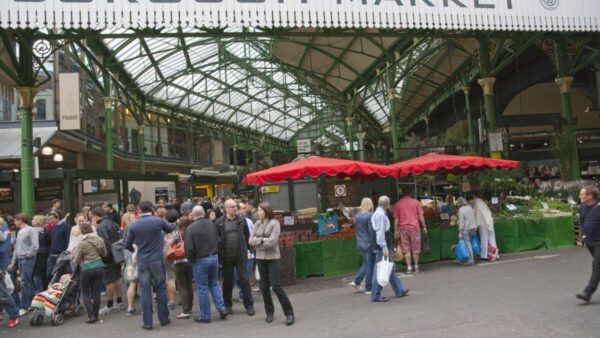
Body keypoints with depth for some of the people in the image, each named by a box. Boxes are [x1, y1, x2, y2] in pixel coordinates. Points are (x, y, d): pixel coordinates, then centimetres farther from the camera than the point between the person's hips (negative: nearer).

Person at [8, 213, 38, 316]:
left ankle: (23, 307, -3)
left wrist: (28, 255, -9)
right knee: (29, 283, 11)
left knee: (25, 283, -7)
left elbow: (35, 245, -18)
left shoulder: (30, 230, -9)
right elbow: (16, 248, 21)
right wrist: (13, 262, 20)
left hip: (27, 260, -8)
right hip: (20, 260, 8)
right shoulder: (20, 232, 17)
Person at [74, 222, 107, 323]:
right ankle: (96, 315, 17)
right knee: (96, 292, 12)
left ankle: (91, 315, -1)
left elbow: (77, 260, -6)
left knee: (85, 293, 9)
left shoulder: (82, 243, -13)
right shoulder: (100, 240, 0)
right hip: (99, 267, 4)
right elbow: (104, 254, 12)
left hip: (87, 270, -4)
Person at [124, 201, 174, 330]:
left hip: (142, 262, 1)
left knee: (145, 292, 6)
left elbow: (127, 244, 6)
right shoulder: (158, 221, -6)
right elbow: (170, 228, 12)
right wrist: (165, 225, 32)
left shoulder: (134, 225, -1)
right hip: (157, 260, -1)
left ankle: (147, 323, 10)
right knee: (161, 289, 10)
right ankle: (164, 319, 17)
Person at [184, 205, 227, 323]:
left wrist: (190, 259, 1)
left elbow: (189, 248, -16)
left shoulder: (191, 228, -15)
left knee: (202, 288, 5)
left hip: (200, 260, -5)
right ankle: (221, 308, 12)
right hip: (214, 257, 5)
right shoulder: (212, 224, 0)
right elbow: (218, 241, 6)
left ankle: (205, 316, 14)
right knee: (214, 284, 19)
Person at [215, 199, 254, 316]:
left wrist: (246, 248, 5)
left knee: (244, 279, 1)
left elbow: (247, 235, 9)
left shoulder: (241, 220, 3)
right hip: (227, 256, 0)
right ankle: (227, 305, 24)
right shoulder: (219, 222, -2)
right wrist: (219, 254, -3)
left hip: (241, 255, 0)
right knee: (227, 281, 10)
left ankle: (249, 305, 10)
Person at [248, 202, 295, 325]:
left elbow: (272, 241, -17)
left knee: (276, 286, -9)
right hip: (260, 258, 5)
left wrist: (258, 242, -5)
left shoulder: (274, 223, -8)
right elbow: (251, 240, 1)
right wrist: (263, 240, -13)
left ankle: (289, 313, 1)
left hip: (273, 258, -5)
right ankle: (269, 312, 26)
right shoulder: (257, 224, 7)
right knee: (265, 286, 11)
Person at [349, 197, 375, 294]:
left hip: (360, 242, 7)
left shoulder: (357, 216, 5)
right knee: (370, 265, 4)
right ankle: (368, 288, 10)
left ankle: (356, 281, 14)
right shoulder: (370, 216, -17)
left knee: (366, 263, 21)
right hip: (369, 243, -7)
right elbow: (372, 231, -19)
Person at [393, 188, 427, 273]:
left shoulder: (398, 204, 4)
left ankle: (409, 267, 0)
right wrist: (424, 226, 7)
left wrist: (396, 230, 5)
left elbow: (396, 219, 2)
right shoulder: (415, 202, 2)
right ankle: (416, 267, 14)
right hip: (414, 228, 0)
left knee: (406, 249, 4)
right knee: (415, 248, 9)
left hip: (403, 228, 0)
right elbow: (420, 216, 1)